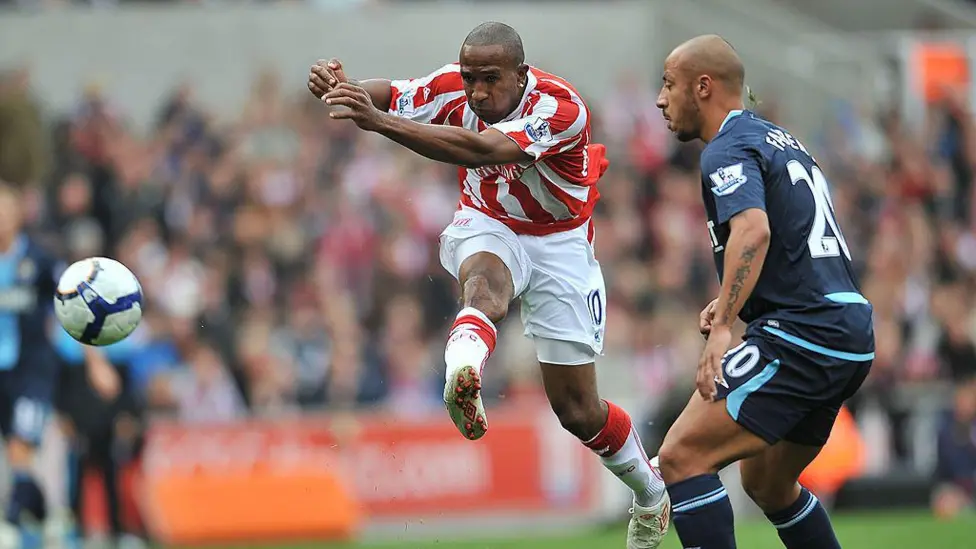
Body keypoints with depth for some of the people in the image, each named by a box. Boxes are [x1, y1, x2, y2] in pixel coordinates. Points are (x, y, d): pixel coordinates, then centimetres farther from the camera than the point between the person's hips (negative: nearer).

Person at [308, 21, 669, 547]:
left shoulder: (560, 108, -32)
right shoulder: (454, 86, -17)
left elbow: (477, 150, -46)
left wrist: (379, 121, -57)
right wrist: (343, 88, -49)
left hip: (559, 244, -2)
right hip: (486, 227, 2)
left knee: (579, 411, 1)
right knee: (486, 284, -38)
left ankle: (651, 491, 29)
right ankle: (462, 374, -68)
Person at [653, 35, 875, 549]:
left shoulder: (728, 151, -8)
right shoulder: (778, 139, 23)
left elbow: (753, 231, -28)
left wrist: (722, 326, -34)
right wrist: (731, 302, 26)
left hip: (800, 335, -10)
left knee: (681, 456, -14)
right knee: (766, 483, 24)